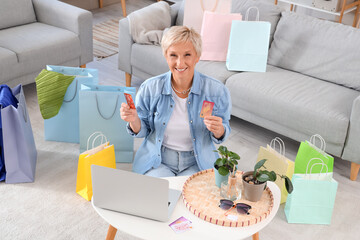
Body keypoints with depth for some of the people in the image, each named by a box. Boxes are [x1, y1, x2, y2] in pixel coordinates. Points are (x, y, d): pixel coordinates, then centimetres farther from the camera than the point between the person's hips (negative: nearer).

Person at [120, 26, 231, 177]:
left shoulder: (217, 91, -10)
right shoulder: (149, 88, -8)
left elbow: (221, 135, 2)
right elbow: (143, 131, 5)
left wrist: (218, 130, -21)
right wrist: (134, 120, -17)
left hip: (198, 164, 0)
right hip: (157, 161, 1)